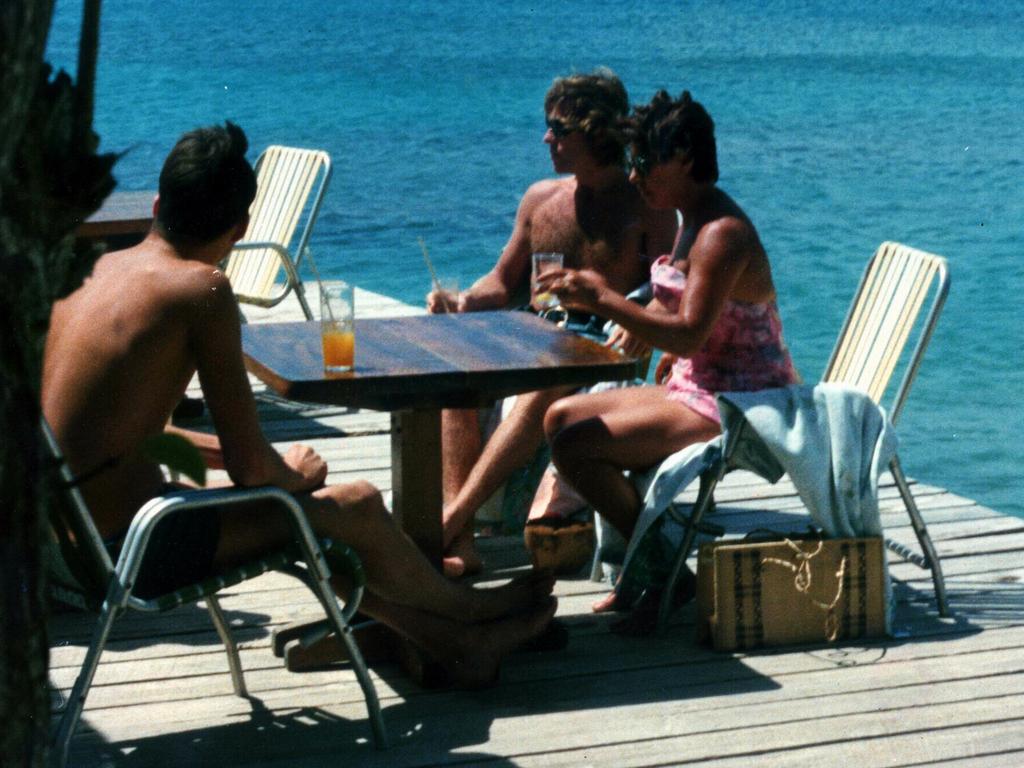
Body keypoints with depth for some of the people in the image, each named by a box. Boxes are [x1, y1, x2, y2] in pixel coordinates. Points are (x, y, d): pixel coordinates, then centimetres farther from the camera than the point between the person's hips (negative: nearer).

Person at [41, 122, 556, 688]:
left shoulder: (96, 271, 8)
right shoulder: (202, 289, -15)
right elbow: (249, 466, -15)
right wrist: (293, 474, 7)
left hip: (67, 538, 8)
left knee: (296, 514, 26)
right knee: (358, 505, 9)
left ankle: (451, 641, 36)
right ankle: (470, 611, 35)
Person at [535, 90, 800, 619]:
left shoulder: (721, 234, -20)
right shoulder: (694, 222, 12)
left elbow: (688, 335, -28)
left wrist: (603, 299, -28)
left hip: (737, 408, -11)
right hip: (695, 390, 11)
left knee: (574, 446, -19)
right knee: (561, 417, 8)